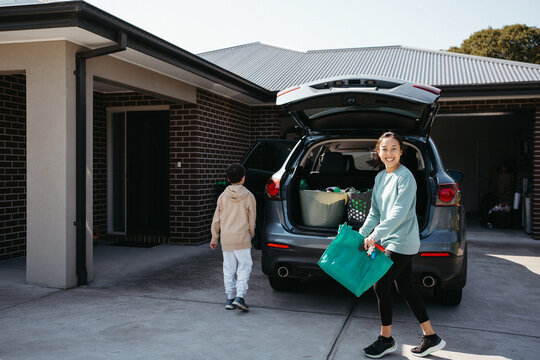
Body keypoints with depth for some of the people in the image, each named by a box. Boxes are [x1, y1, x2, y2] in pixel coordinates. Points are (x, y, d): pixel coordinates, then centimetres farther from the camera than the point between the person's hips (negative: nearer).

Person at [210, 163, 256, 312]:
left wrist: (214, 238, 17)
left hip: (226, 239, 3)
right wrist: (251, 235, 17)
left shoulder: (223, 196, 4)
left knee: (229, 269, 10)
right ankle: (239, 297, -10)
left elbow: (216, 219, 8)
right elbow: (252, 220, 2)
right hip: (242, 238, -3)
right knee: (244, 267, 2)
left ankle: (230, 298, 15)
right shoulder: (248, 196, -4)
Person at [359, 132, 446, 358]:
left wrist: (376, 235, -28)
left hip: (402, 242, -9)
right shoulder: (380, 177, 11)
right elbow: (375, 212, 15)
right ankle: (431, 338, 23)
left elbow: (399, 213, -23)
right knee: (405, 289, 12)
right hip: (392, 241, 9)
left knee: (381, 286, -4)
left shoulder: (405, 177, -15)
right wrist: (361, 235, 9)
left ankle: (386, 339, 13)